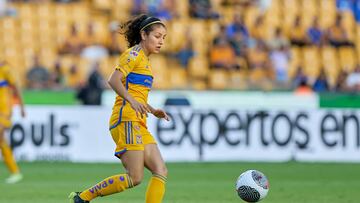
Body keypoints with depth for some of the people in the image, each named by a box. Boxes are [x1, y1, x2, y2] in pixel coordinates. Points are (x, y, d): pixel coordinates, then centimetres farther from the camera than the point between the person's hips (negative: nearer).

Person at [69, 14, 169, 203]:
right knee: (134, 178, -15)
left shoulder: (144, 59, 24)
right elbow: (114, 80, -19)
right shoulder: (134, 54, -5)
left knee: (161, 172, -2)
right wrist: (131, 100, -31)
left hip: (138, 124, 10)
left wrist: (153, 111, 18)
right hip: (126, 119, -10)